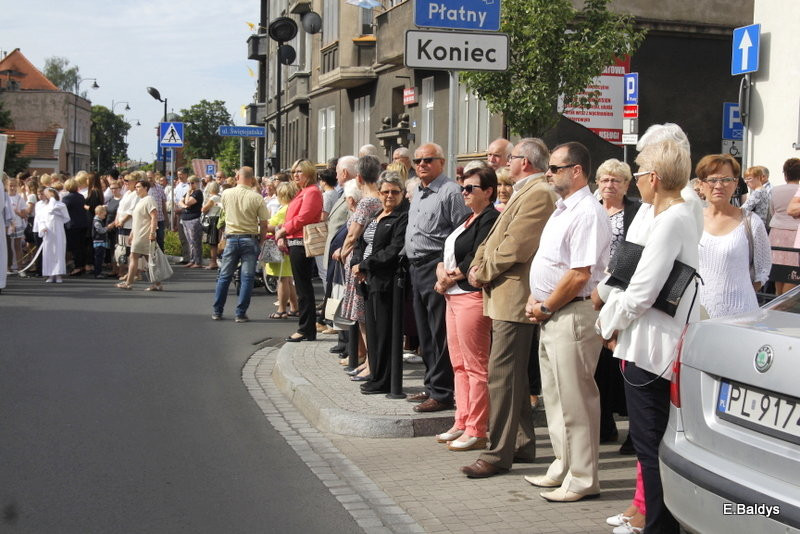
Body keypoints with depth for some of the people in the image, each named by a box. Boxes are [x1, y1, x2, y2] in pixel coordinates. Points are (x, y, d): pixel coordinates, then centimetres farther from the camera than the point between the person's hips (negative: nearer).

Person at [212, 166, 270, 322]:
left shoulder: (226, 194, -3)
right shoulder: (257, 198, -9)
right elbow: (264, 224, -5)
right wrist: (261, 240, 8)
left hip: (231, 238, 2)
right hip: (250, 239, -2)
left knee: (224, 276, 11)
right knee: (247, 277, 3)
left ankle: (217, 311, 17)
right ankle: (240, 314, 2)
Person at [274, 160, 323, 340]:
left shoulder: (312, 192, -11)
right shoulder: (302, 192, 22)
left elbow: (303, 218, -19)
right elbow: (292, 218, 22)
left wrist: (283, 230, -8)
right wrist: (283, 237, 8)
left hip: (302, 243, -11)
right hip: (295, 244, 11)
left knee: (303, 288, -6)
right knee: (303, 287, 13)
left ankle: (306, 330, -1)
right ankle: (306, 329, 18)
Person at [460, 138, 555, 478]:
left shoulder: (538, 193, -14)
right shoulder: (525, 193, 19)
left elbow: (514, 248, -21)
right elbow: (493, 238, 18)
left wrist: (484, 272, -9)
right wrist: (476, 267, 2)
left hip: (514, 299, -11)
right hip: (505, 297, 11)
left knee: (502, 374, -9)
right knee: (514, 375, 16)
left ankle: (499, 454, -4)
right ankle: (522, 444, 25)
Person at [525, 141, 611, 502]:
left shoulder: (587, 213, -16)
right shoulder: (562, 210, 16)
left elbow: (580, 274, -22)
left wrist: (545, 307, -13)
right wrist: (534, 299, 8)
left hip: (571, 315, -10)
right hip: (549, 315, 10)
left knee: (575, 401, -3)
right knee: (555, 396, 17)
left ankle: (582, 480, 7)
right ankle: (563, 467, 29)